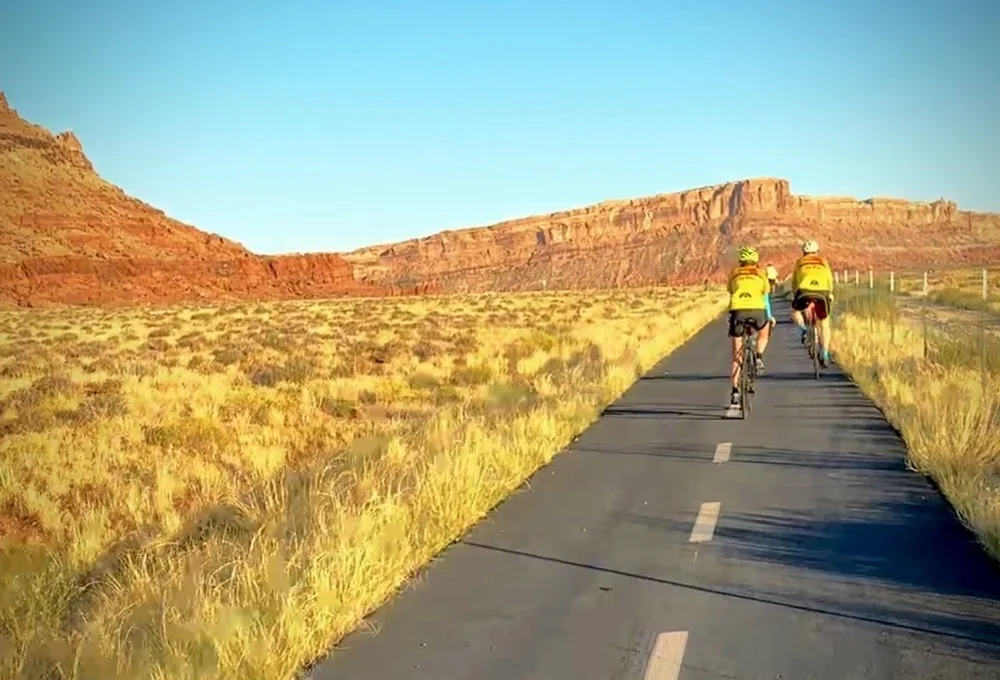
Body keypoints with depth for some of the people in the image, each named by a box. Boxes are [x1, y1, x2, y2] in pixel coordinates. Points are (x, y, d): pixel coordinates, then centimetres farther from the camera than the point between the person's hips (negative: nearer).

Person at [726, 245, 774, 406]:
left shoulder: (734, 274, 22)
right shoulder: (761, 274, 19)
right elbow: (766, 298, 20)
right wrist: (770, 317, 32)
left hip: (737, 311, 1)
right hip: (757, 310, -1)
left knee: (736, 355, 10)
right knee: (764, 332, 36)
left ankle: (735, 391, 3)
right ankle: (759, 358, 13)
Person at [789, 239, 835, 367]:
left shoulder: (799, 262, 22)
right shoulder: (824, 261, 24)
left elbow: (794, 281, 24)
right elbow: (830, 280, 30)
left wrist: (795, 295, 39)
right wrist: (830, 293, 48)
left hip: (804, 291, -1)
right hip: (822, 292, 1)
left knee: (795, 311, 30)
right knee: (825, 325, 18)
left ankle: (804, 329, 2)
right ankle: (825, 355, 10)